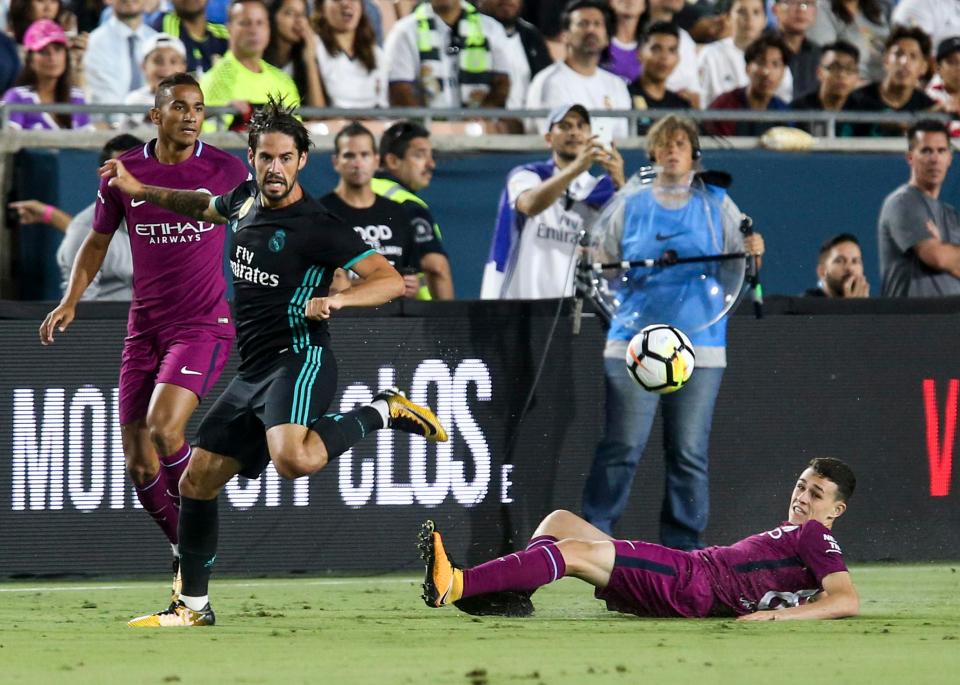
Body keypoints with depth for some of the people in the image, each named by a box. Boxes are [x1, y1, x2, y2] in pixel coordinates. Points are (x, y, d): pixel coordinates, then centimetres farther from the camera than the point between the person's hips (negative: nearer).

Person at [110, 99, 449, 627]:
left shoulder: (316, 226, -13)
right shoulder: (245, 200, 10)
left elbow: (390, 280, -18)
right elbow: (202, 206, 36)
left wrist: (336, 299, -34)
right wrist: (140, 190, 33)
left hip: (298, 360, -8)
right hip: (252, 371, 8)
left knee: (293, 460, -37)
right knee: (197, 481, 8)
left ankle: (381, 413, -12)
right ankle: (193, 605, 21)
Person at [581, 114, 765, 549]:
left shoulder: (718, 205, 11)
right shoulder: (631, 206, 12)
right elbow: (606, 263, 16)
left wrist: (753, 253, -11)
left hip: (699, 345, 1)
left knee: (688, 453, 1)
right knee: (622, 447, -7)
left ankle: (682, 546, 6)